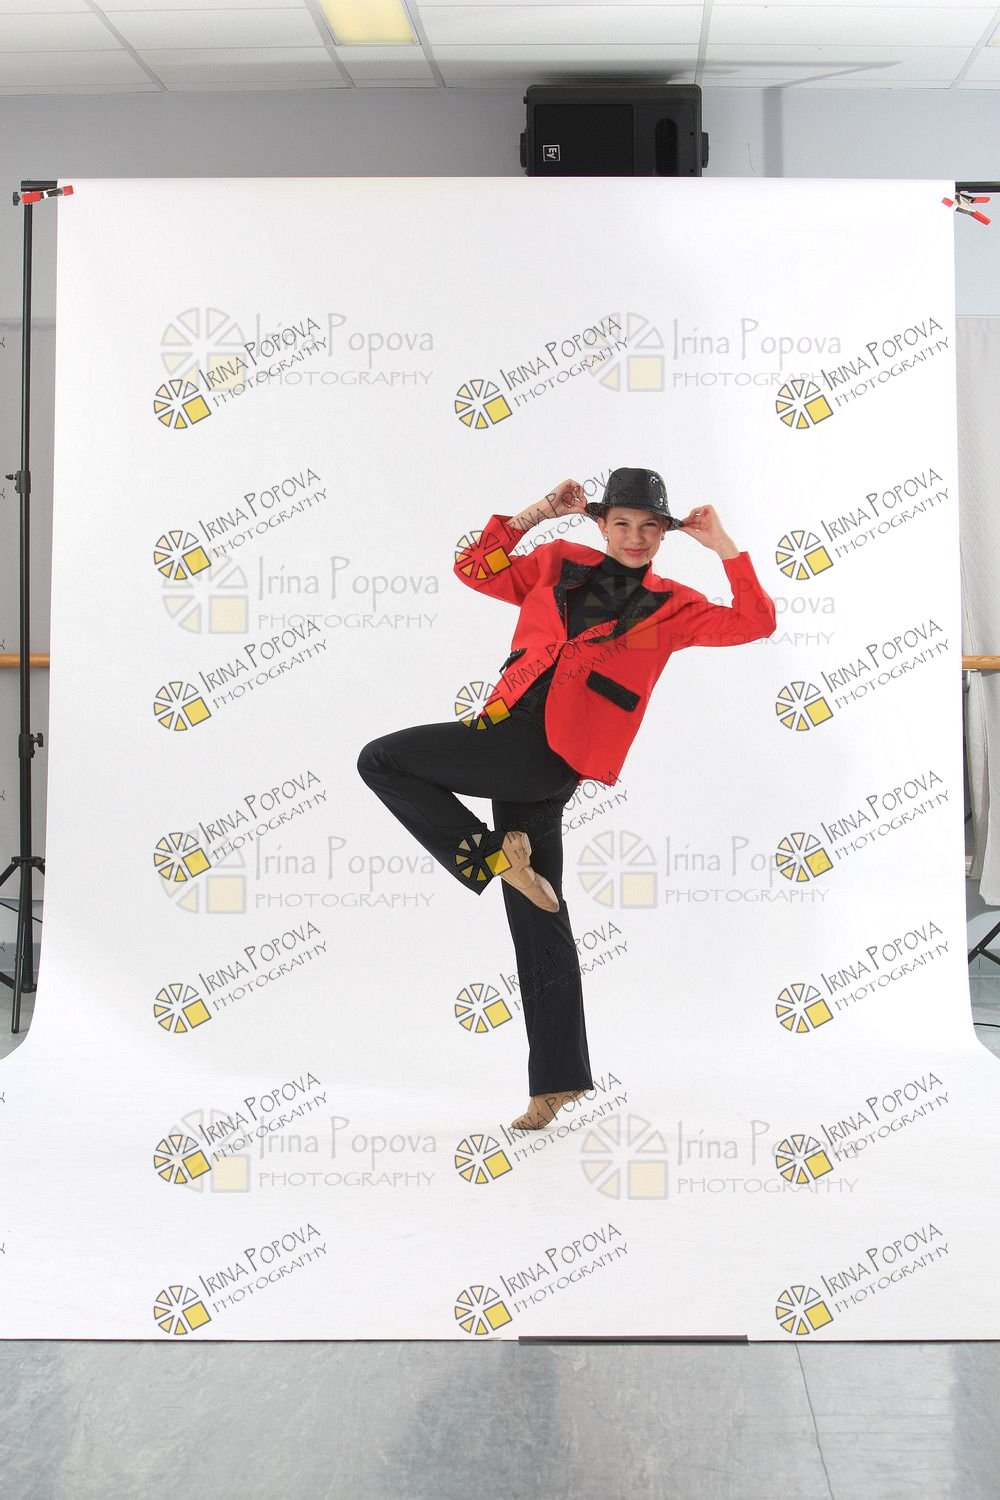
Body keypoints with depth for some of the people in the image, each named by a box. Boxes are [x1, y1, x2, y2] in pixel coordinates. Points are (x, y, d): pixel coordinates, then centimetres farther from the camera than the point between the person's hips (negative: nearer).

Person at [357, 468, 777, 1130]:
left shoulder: (671, 605, 9)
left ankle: (497, 853, -3)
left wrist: (725, 546, -2)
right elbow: (474, 569, 15)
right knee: (540, 922, 7)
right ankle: (559, 1080, 15)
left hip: (550, 754, -5)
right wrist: (540, 512, 11)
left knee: (381, 759, -10)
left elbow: (756, 623, 2)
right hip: (511, 742, 5)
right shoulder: (560, 563, 17)